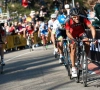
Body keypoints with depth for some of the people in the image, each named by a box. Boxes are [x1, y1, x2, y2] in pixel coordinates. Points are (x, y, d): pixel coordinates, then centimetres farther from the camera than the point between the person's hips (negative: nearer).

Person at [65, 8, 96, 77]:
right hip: (73, 35, -1)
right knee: (73, 48, -16)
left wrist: (94, 38, -46)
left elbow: (91, 27, -34)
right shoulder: (69, 22, -32)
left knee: (87, 44, -23)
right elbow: (67, 32, -38)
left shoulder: (83, 19, -31)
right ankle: (73, 68, -8)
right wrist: (73, 39, -56)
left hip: (81, 33, 1)